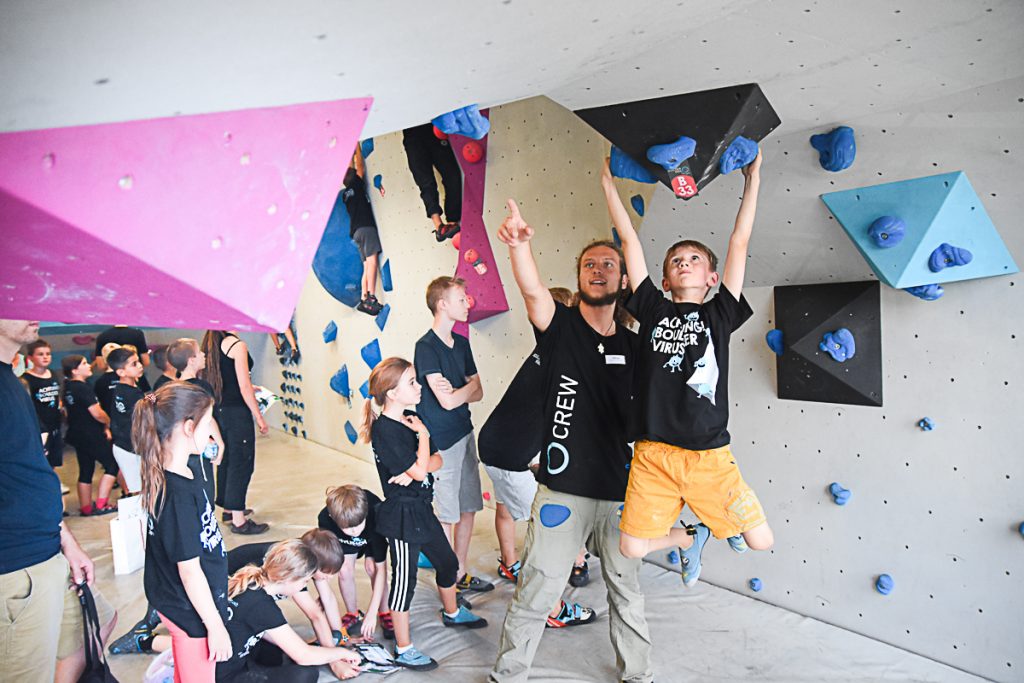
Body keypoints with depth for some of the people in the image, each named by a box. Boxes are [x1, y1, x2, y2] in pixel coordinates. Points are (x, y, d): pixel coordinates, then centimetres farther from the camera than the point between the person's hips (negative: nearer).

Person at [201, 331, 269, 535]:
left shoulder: (212, 343, 8)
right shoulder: (237, 345, -16)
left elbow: (222, 381, 12)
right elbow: (244, 388, -17)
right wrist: (259, 418, -11)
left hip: (220, 410, 8)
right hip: (237, 411, -8)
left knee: (226, 459, 19)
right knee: (242, 462, -1)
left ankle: (228, 506, 34)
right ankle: (238, 520, 3)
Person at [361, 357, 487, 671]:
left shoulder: (410, 419, 3)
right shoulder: (384, 430, -22)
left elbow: (436, 461, 2)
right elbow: (420, 470, -25)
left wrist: (414, 470, -17)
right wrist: (423, 434, -16)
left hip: (422, 509, 9)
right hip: (401, 515, -9)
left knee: (448, 562, 23)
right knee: (404, 579, 4)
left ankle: (452, 613, 49)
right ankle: (403, 650, 20)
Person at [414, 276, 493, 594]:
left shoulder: (461, 343, 9)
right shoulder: (426, 346, -15)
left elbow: (478, 394, 8)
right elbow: (447, 402, -21)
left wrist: (455, 390, -12)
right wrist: (469, 386, -2)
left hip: (465, 433, 8)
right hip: (442, 441, -8)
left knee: (468, 508, 14)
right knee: (447, 516, 3)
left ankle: (461, 573, 29)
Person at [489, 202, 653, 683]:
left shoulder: (635, 347, 7)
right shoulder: (560, 329, -3)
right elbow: (533, 290, -25)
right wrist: (519, 243, -44)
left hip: (622, 494, 4)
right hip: (562, 490, -3)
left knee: (627, 593, 18)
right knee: (535, 593, 5)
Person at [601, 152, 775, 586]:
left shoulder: (719, 315, 6)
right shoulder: (653, 310, 7)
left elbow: (739, 244, 6)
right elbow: (630, 241, 7)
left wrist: (752, 180, 8)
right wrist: (609, 183, 9)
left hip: (709, 455, -1)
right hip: (653, 453, 1)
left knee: (760, 541, 0)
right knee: (632, 548, 4)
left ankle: (727, 519, 36)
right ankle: (689, 537, 37)